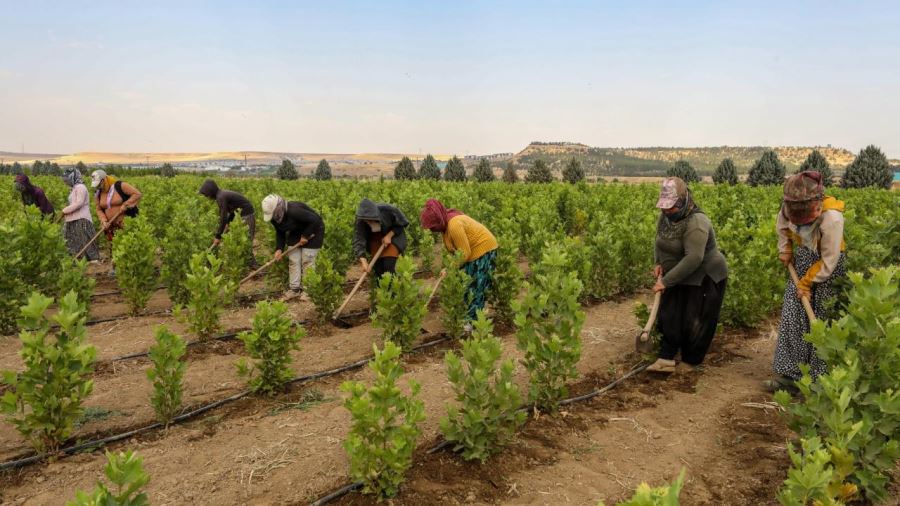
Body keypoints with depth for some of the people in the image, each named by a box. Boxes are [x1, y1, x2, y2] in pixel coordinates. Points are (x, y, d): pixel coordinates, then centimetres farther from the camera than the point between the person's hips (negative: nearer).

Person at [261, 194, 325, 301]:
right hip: (296, 233, 8)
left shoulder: (294, 211, -37)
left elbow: (315, 220, -34)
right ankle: (294, 288, 10)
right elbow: (280, 233, 2)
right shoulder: (275, 218, -12)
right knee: (293, 260, 2)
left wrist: (305, 236, -26)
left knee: (307, 261, -8)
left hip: (312, 231, -7)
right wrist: (279, 248, -11)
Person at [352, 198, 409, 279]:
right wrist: (363, 261, -43)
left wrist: (389, 235, -23)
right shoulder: (361, 221, -28)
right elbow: (358, 240, -31)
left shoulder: (388, 210, -32)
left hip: (393, 235, -2)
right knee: (377, 266, -4)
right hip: (376, 238, 3)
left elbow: (402, 223, -14)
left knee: (388, 266, -15)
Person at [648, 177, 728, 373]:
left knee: (696, 323, 3)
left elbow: (693, 258, -35)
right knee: (670, 317, 4)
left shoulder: (696, 222, -29)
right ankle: (666, 359, 8)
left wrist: (666, 281, -32)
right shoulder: (665, 216, -3)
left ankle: (691, 362, 19)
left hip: (705, 278, -8)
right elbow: (660, 241, 16)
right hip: (680, 278, 8)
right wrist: (659, 263, 0)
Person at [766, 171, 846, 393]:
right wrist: (785, 249, 3)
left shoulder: (832, 219, -30)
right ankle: (788, 374, 12)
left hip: (828, 269, -6)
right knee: (792, 318, 4)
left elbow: (829, 261, -22)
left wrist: (806, 283, -16)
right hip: (802, 263, 6)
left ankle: (819, 380, 11)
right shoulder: (789, 209, -13)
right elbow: (782, 227, 13)